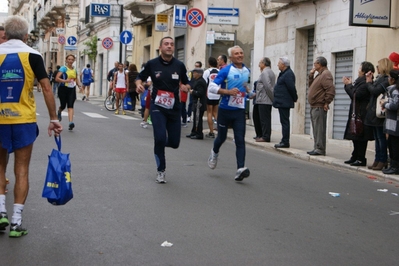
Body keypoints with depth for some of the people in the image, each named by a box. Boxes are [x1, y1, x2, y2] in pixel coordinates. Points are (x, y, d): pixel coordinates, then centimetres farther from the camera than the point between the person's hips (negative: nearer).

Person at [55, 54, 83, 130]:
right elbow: (57, 78, -16)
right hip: (63, 89, -3)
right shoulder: (63, 68, -6)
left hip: (72, 90, 3)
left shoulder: (75, 70, 11)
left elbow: (76, 79, 23)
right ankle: (59, 112, 45)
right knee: (63, 106, 7)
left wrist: (79, 85, 3)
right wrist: (65, 81, -32)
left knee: (70, 106, -9)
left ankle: (71, 122, -20)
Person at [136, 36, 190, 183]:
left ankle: (159, 143, 38)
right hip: (157, 107, -2)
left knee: (174, 142, 1)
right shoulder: (152, 64, -3)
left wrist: (185, 87, -12)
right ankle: (161, 171, 6)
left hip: (174, 108, 3)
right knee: (160, 138, -14)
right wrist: (139, 84, -14)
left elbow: (186, 83, 11)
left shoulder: (179, 65, 2)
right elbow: (140, 77, 9)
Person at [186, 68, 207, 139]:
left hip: (199, 103, -11)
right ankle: (194, 132, 26)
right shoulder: (197, 80, 15)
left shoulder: (200, 82, -18)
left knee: (198, 119, -6)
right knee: (196, 118, 17)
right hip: (197, 102, 11)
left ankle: (199, 134, -2)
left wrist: (192, 92, -12)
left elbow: (200, 93, -24)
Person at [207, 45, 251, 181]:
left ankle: (240, 169, -16)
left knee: (240, 140, -9)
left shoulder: (247, 71, 9)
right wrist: (228, 91, -25)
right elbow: (212, 87, -14)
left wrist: (247, 91, 9)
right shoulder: (225, 71, -8)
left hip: (239, 110, 3)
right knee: (222, 137, 13)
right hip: (225, 110, -3)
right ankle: (214, 153, 46)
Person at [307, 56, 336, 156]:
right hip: (314, 107, 11)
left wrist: (326, 103, -20)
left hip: (319, 107, -11)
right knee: (316, 129, 13)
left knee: (319, 129, -9)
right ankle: (316, 148, 19)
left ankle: (320, 149, -9)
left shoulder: (326, 74, -13)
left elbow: (331, 90, -22)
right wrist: (311, 75, 13)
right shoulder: (319, 74, 19)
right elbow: (311, 86, 25)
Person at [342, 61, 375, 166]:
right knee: (355, 137, 14)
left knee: (360, 137, -5)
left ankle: (361, 159, 0)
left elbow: (355, 95, -20)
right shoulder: (360, 81, 14)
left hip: (361, 114, -10)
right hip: (356, 113, 10)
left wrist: (348, 85, -6)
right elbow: (354, 94, 16)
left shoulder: (366, 83, -18)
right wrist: (349, 85, 8)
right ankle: (355, 157, 22)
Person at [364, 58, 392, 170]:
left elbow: (375, 91, -22)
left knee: (381, 138, -3)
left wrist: (369, 82, -5)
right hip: (374, 113, 10)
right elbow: (372, 91, 12)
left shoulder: (386, 80, -15)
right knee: (377, 138, 13)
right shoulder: (379, 78, 15)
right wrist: (370, 81, 4)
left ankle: (383, 161, 3)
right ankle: (377, 160, 18)